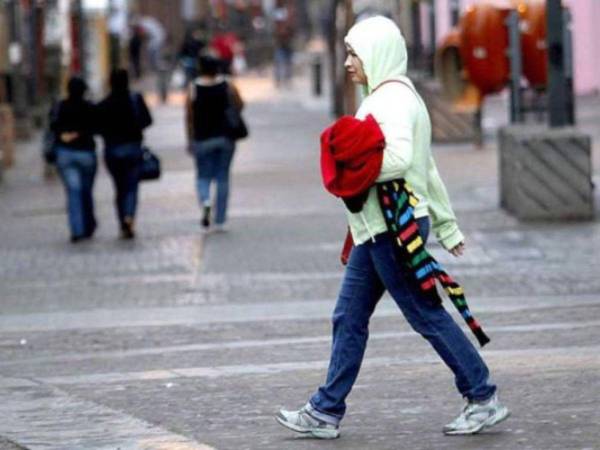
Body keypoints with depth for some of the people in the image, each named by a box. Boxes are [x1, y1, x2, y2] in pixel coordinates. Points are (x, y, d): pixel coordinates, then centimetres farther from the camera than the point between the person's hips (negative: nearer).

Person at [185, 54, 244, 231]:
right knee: (223, 177, 9)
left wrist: (190, 140, 1)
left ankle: (205, 201, -22)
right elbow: (240, 107, 4)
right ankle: (220, 221, 9)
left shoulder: (193, 89, -7)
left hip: (203, 139, -1)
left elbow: (189, 117, -6)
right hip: (225, 137, 1)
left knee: (203, 176, 10)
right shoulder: (228, 86, -4)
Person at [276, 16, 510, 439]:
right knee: (349, 318, 10)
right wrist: (447, 226, 23)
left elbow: (400, 159, -30)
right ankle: (326, 412, 13)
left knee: (426, 314, -4)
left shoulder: (392, 99, -14)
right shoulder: (391, 97, 18)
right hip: (377, 228, 11)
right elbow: (428, 170, 21)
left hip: (394, 228, -11)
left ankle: (484, 399, 3)